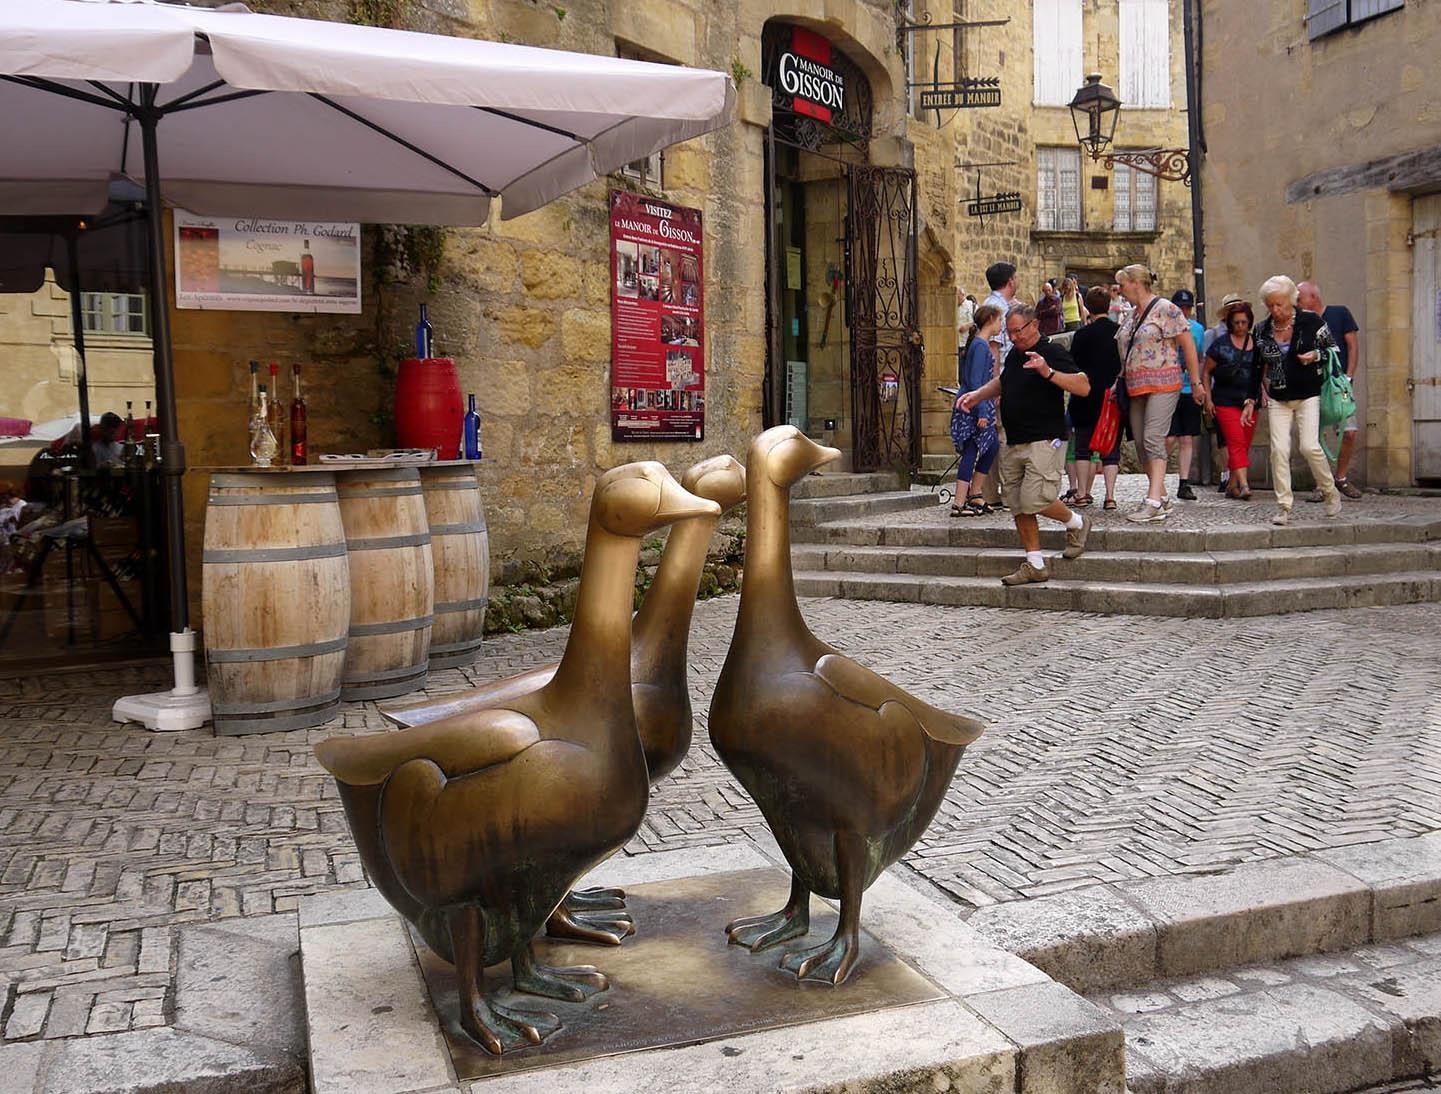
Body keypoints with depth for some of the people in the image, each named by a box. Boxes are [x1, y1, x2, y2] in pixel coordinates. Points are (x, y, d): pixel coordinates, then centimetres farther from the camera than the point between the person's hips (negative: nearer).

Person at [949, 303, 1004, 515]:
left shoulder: (980, 344, 16)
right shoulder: (981, 345, -14)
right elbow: (975, 381, -20)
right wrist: (982, 412, -22)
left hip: (981, 405, 10)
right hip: (974, 408, -10)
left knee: (991, 447, 14)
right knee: (971, 453, -8)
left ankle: (975, 495, 20)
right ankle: (959, 504, -6)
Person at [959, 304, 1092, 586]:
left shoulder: (1052, 353, -9)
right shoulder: (1013, 354, 15)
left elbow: (1083, 387, -20)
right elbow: (1002, 382, 35)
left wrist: (1047, 372, -30)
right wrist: (977, 395, 19)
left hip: (1045, 441, -8)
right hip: (1013, 443, 8)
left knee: (1034, 500, -16)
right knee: (1018, 506, 6)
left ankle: (1076, 522, 14)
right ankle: (1035, 565, 15)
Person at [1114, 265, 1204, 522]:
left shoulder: (1165, 309, -6)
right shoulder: (1131, 315, 16)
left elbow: (1188, 345, -7)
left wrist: (1196, 383, -7)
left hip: (1163, 384, -8)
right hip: (1136, 387, 8)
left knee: (1153, 440, -16)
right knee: (1141, 444, 6)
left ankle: (1153, 503, -20)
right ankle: (1163, 498, 15)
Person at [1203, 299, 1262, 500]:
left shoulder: (1257, 344, 10)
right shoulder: (1220, 344, 2)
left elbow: (1263, 374, 16)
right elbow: (1207, 372, 5)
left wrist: (1253, 400, 6)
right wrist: (1208, 399, -2)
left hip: (1250, 401, 4)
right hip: (1226, 402, -4)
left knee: (1245, 445, 5)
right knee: (1236, 442, -14)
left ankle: (1232, 485, 14)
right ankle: (1243, 484, -22)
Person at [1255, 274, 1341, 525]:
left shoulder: (1311, 322, -3)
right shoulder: (1262, 330, 6)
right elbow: (1257, 367, 16)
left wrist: (1315, 356, -14)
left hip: (1308, 396, -3)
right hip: (1278, 399, 3)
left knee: (1310, 446, -14)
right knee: (1279, 450, -6)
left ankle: (1331, 493, 10)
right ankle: (1283, 508, 0)